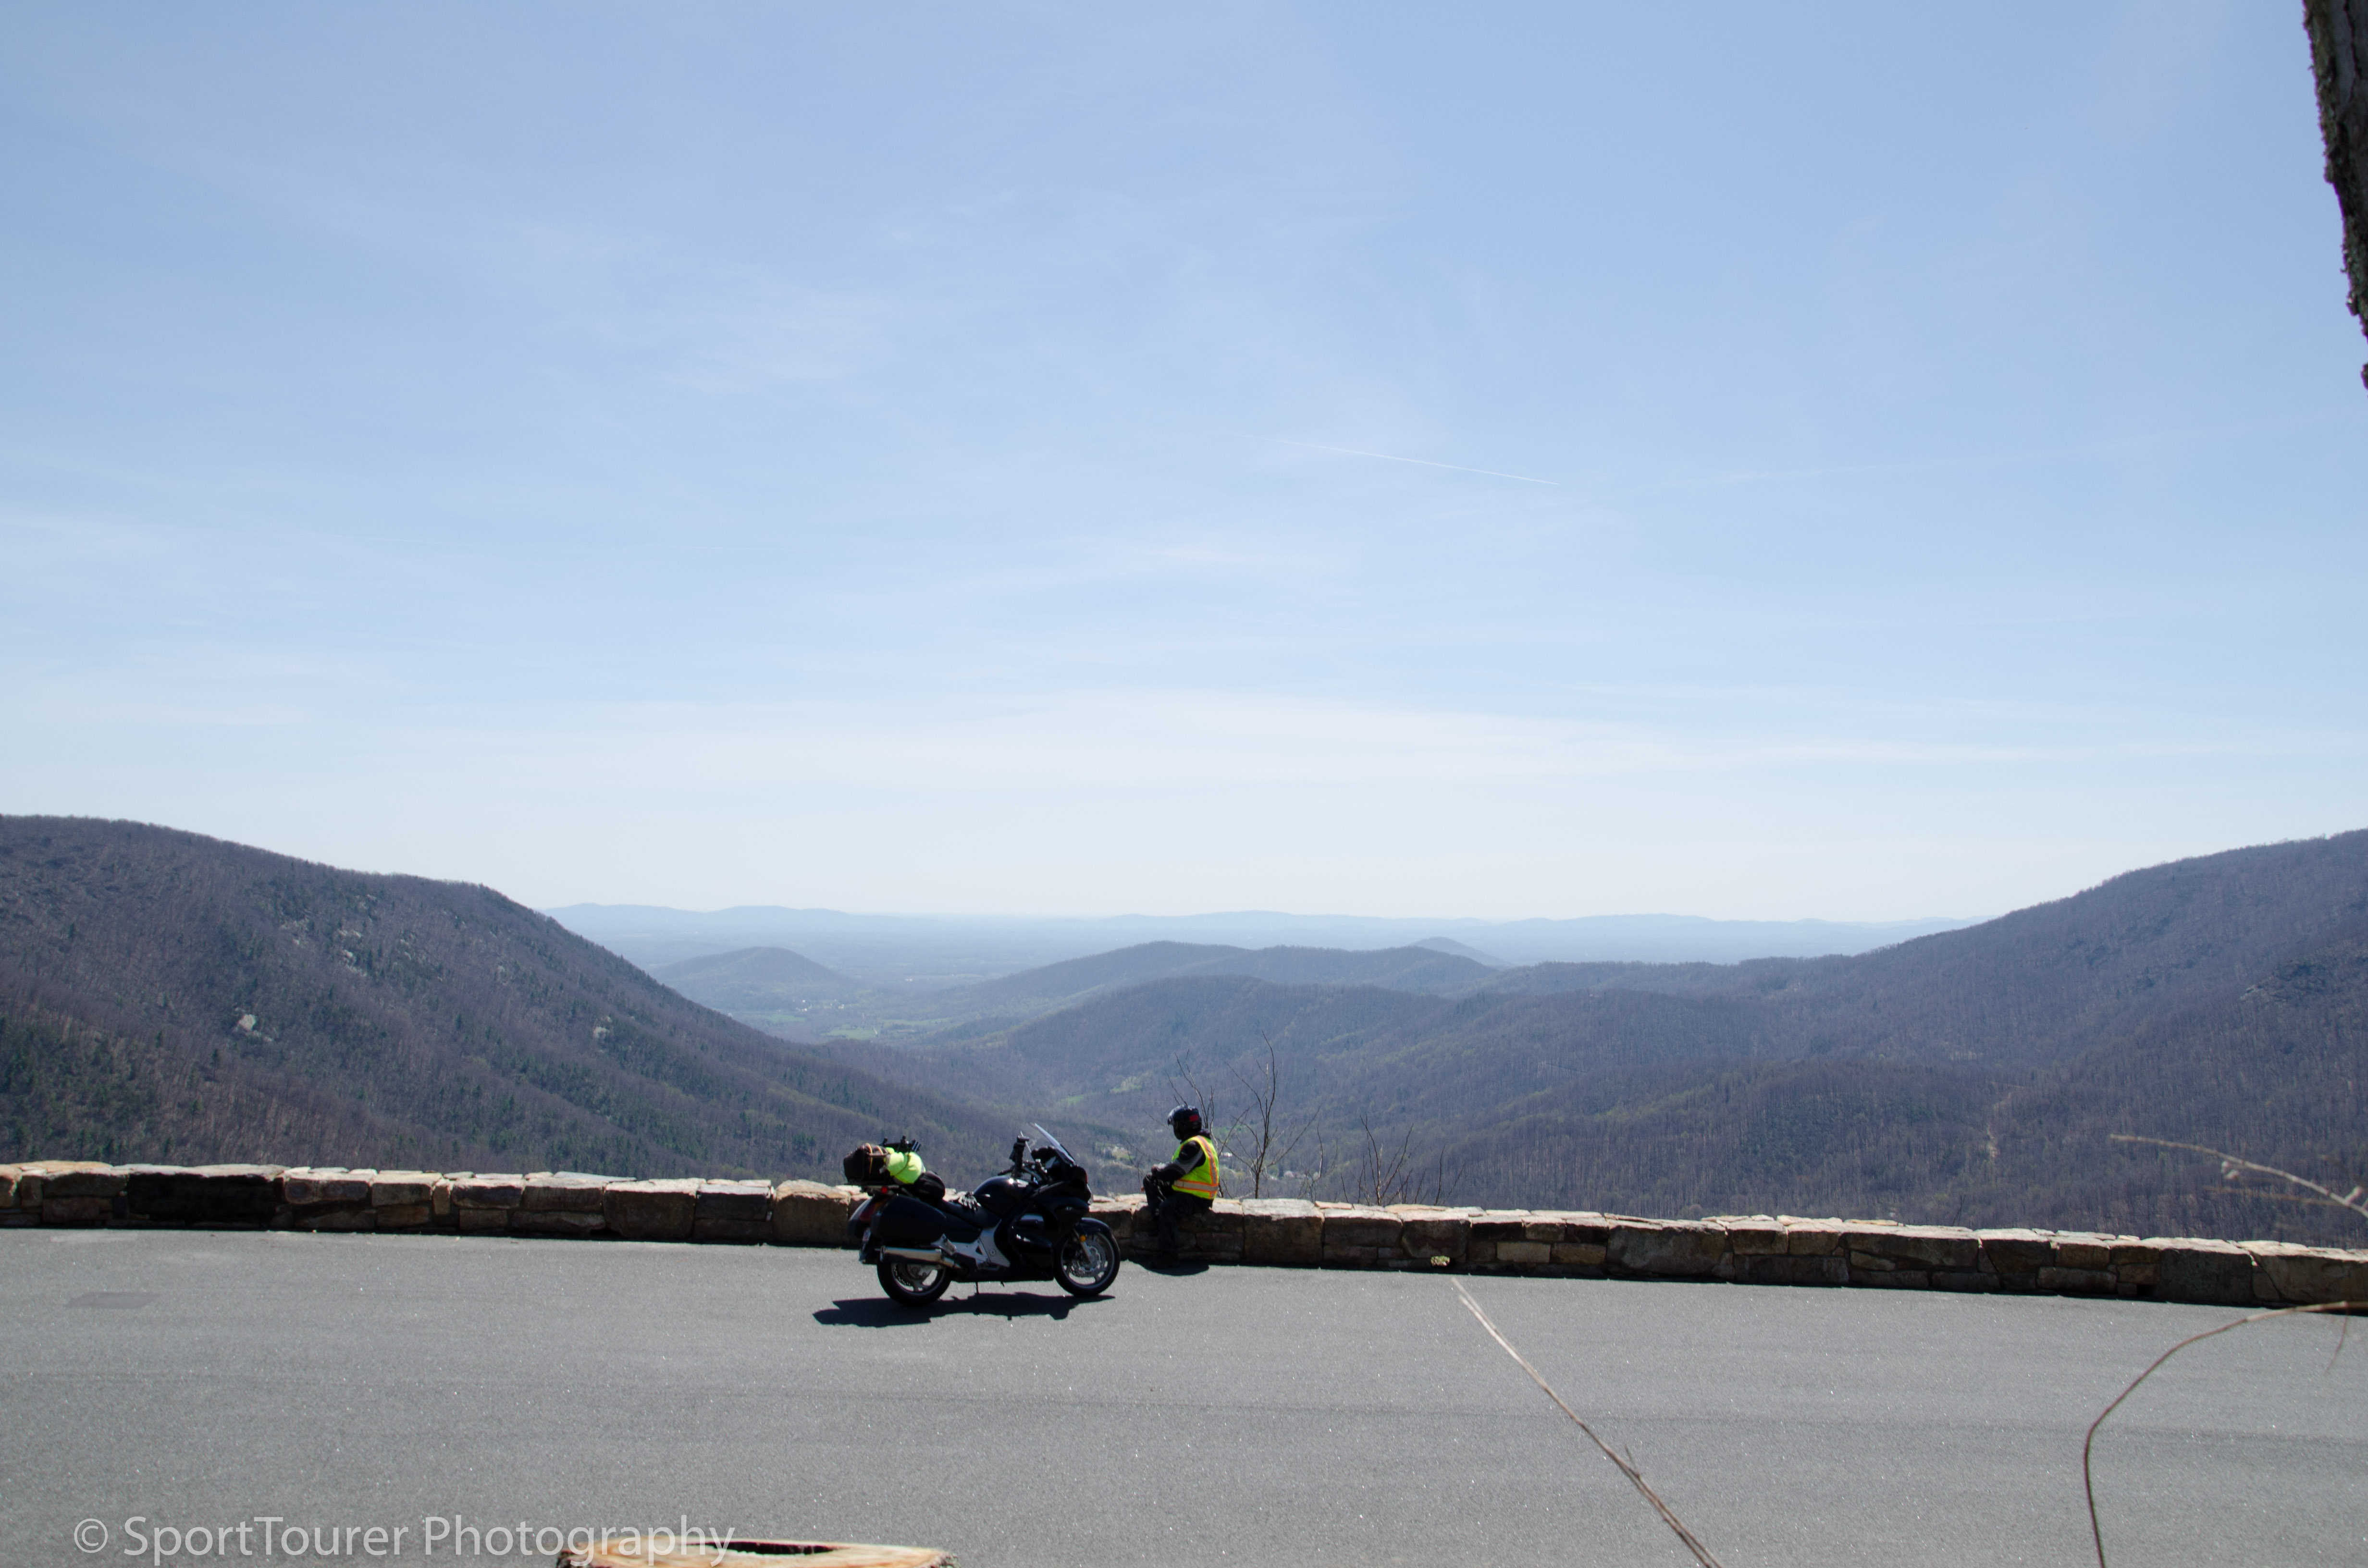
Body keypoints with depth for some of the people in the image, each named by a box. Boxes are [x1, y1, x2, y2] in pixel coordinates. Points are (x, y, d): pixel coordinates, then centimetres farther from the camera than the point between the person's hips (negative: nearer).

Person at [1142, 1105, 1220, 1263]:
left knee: (1167, 1208, -37)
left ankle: (1168, 1254, -34)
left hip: (1198, 1199, -11)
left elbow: (1176, 1171, -22)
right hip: (1185, 1190, 12)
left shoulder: (1194, 1146, -18)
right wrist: (1158, 1174, 10)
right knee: (1149, 1181, 9)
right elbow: (1179, 1168, 21)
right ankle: (1158, 1218, -12)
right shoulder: (1192, 1143, 17)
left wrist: (1158, 1171, -3)